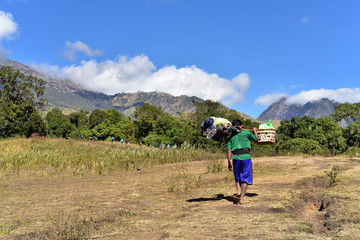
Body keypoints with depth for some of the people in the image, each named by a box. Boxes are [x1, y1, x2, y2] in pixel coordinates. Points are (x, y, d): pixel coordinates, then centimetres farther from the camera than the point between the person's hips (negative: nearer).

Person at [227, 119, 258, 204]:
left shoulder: (230, 136, 11)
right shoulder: (246, 132, 6)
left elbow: (229, 150, 4)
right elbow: (256, 139, 20)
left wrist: (229, 162, 7)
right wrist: (255, 130, 38)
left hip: (236, 158, 2)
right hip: (246, 157, -2)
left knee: (237, 178, 19)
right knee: (245, 178, 4)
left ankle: (238, 192, -2)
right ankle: (242, 198, 3)